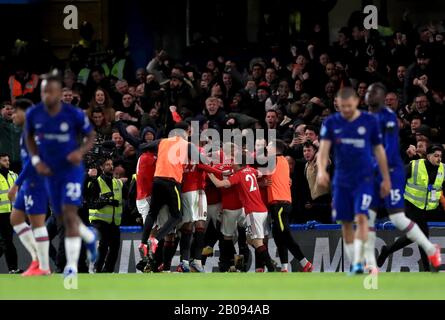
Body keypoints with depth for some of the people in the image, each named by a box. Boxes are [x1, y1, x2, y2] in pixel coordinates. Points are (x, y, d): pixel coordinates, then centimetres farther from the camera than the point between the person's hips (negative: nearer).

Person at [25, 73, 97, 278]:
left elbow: (91, 137, -3)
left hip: (72, 170, -4)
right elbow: (29, 137, 8)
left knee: (69, 216, -16)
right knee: (62, 217, 16)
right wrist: (36, 161, -6)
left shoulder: (74, 115, -19)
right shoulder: (34, 114, -11)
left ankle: (71, 266, -11)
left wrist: (80, 151, -24)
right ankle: (90, 238, 47)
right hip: (50, 172, 4)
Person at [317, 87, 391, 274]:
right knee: (346, 222, 7)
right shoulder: (331, 123, 1)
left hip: (364, 179, -3)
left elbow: (379, 151, 7)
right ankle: (353, 262, 18)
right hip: (341, 180, 3)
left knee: (361, 217, -17)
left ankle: (359, 263, -21)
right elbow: (323, 149, -8)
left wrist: (386, 179, 8)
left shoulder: (369, 122, -1)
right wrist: (321, 170, -27)